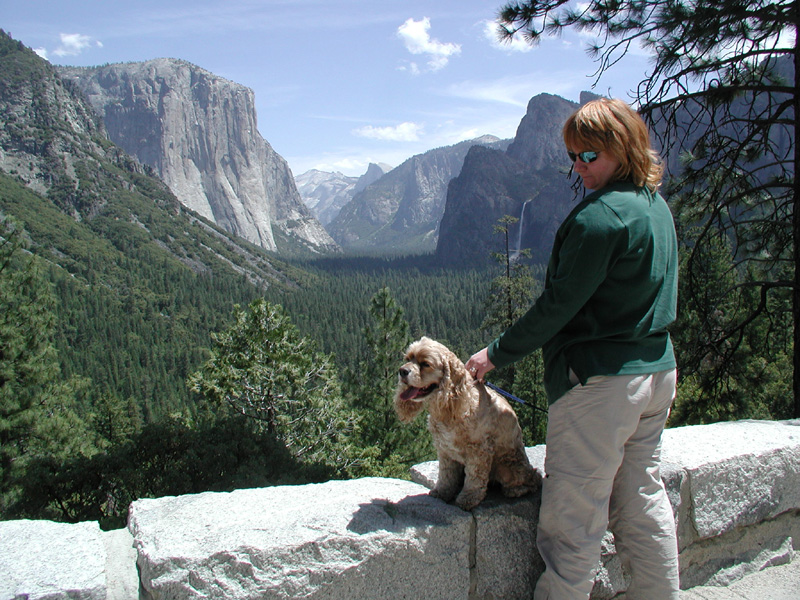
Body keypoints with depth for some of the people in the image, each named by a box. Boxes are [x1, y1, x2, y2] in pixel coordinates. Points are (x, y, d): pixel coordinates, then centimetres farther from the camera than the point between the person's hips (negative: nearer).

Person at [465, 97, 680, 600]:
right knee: (643, 499, 19)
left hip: (600, 381, -9)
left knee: (574, 514, 2)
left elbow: (559, 304, -17)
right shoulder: (657, 205, 11)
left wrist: (497, 354, -7)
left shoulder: (601, 215, -18)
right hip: (658, 370, 9)